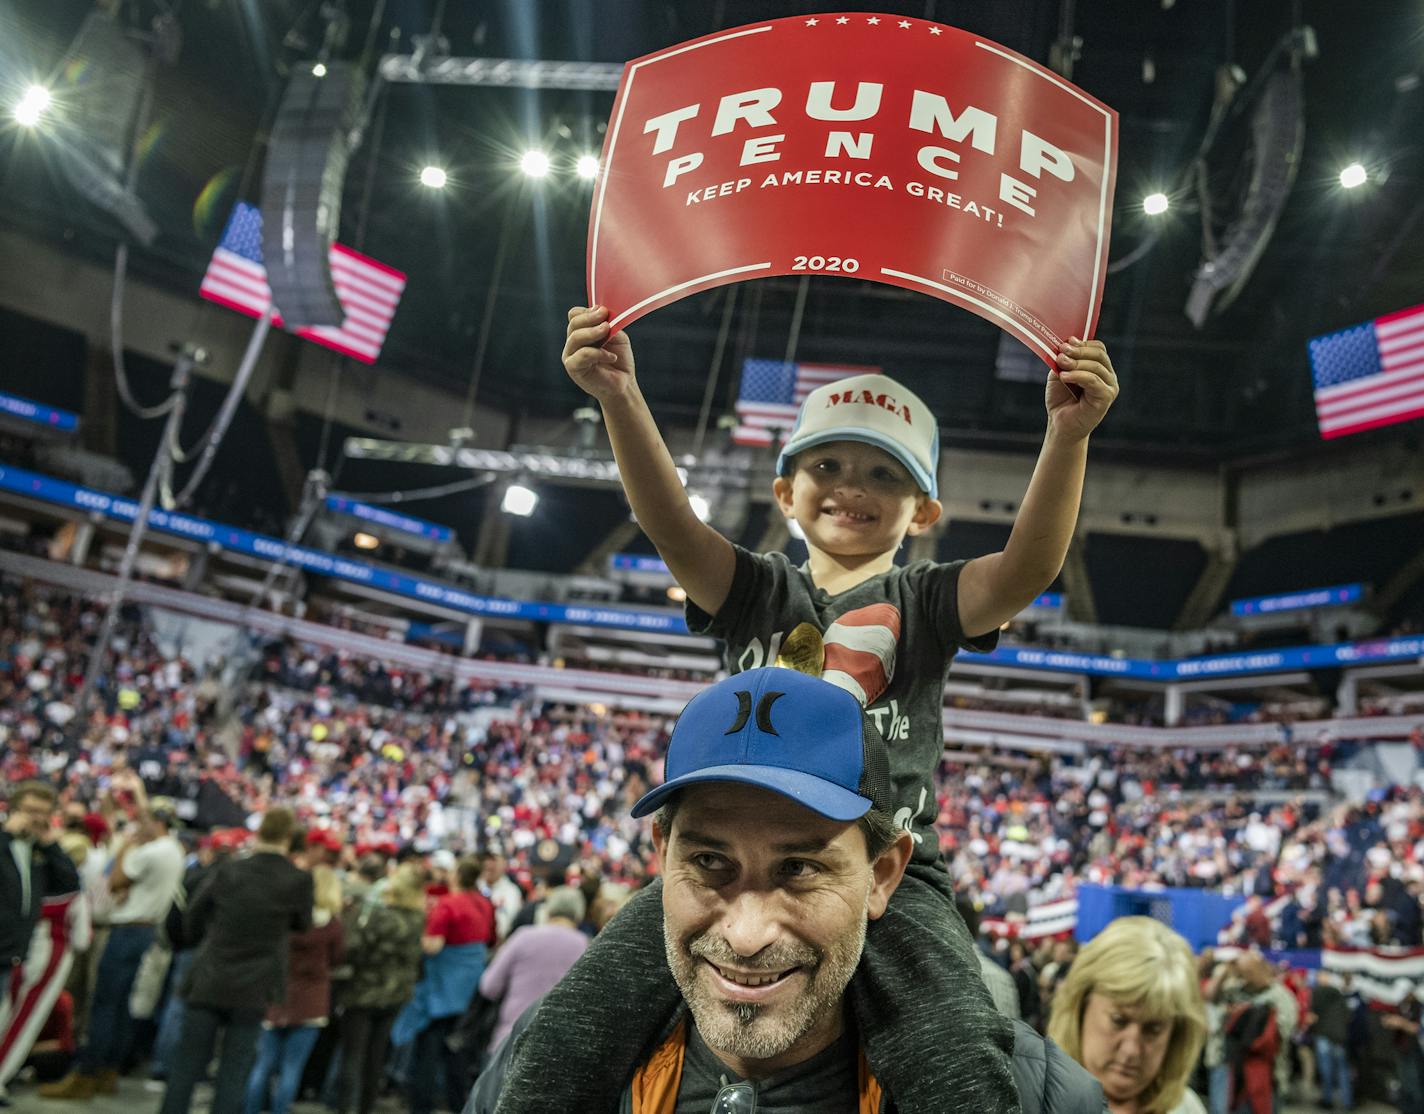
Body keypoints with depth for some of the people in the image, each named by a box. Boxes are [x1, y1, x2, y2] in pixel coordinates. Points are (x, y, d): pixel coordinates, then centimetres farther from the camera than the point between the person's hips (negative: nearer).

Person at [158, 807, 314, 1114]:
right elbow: (302, 924, 9)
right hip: (254, 989, -1)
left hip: (208, 982, 1)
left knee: (187, 1063, 12)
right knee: (234, 1071, 8)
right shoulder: (298, 881, -9)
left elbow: (192, 919, 8)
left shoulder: (228, 871, -4)